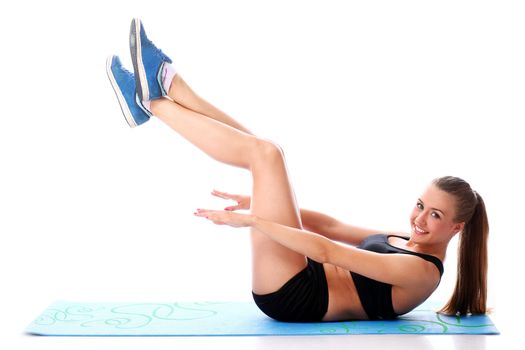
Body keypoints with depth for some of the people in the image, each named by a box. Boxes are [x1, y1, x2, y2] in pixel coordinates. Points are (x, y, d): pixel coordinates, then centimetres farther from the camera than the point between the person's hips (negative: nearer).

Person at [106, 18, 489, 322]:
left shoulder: (421, 271, -16)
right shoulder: (407, 245, 13)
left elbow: (327, 251, -23)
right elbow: (332, 226, 16)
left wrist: (249, 219, -24)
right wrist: (263, 200, 14)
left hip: (295, 298, -9)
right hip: (299, 288, 9)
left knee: (266, 152, -16)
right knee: (261, 151, 7)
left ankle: (152, 101, -6)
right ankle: (167, 84, 3)